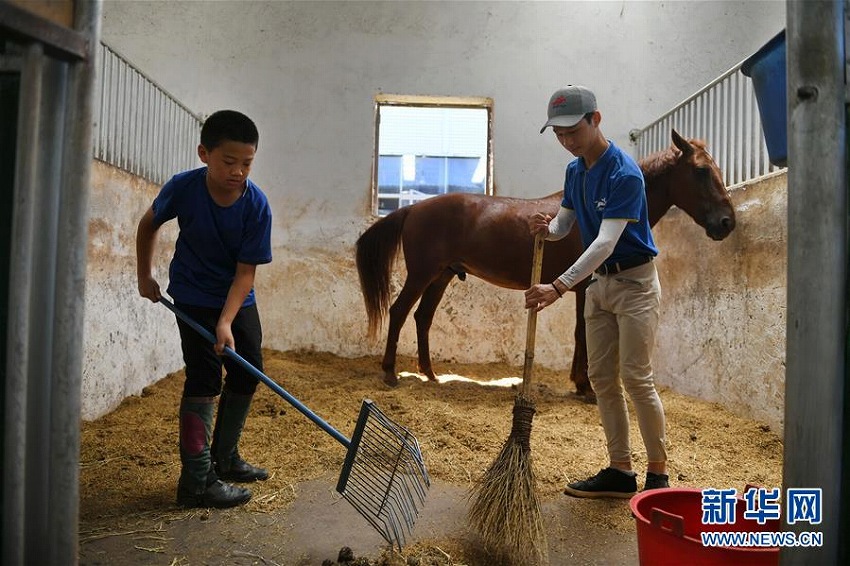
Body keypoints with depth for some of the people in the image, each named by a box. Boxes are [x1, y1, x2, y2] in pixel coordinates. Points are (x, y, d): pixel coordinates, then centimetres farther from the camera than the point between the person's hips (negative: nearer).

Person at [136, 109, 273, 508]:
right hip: (194, 298, -3)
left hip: (238, 298, 3)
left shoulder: (257, 205, -20)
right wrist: (145, 276, 3)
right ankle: (196, 482, 0)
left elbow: (245, 271, -20)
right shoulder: (183, 187, -20)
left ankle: (224, 459, 26)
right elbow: (148, 225, 0)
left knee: (247, 374, 7)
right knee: (204, 379, -9)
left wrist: (226, 321, -29)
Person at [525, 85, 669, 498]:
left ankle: (658, 474, 8)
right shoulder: (575, 170, 6)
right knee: (601, 378, 7)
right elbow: (565, 223, 11)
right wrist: (547, 228, -14)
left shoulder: (624, 173, -20)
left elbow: (606, 241, -28)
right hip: (599, 283, 8)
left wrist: (559, 287, -35)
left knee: (636, 378, -7)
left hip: (634, 282, -8)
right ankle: (620, 471, 17)